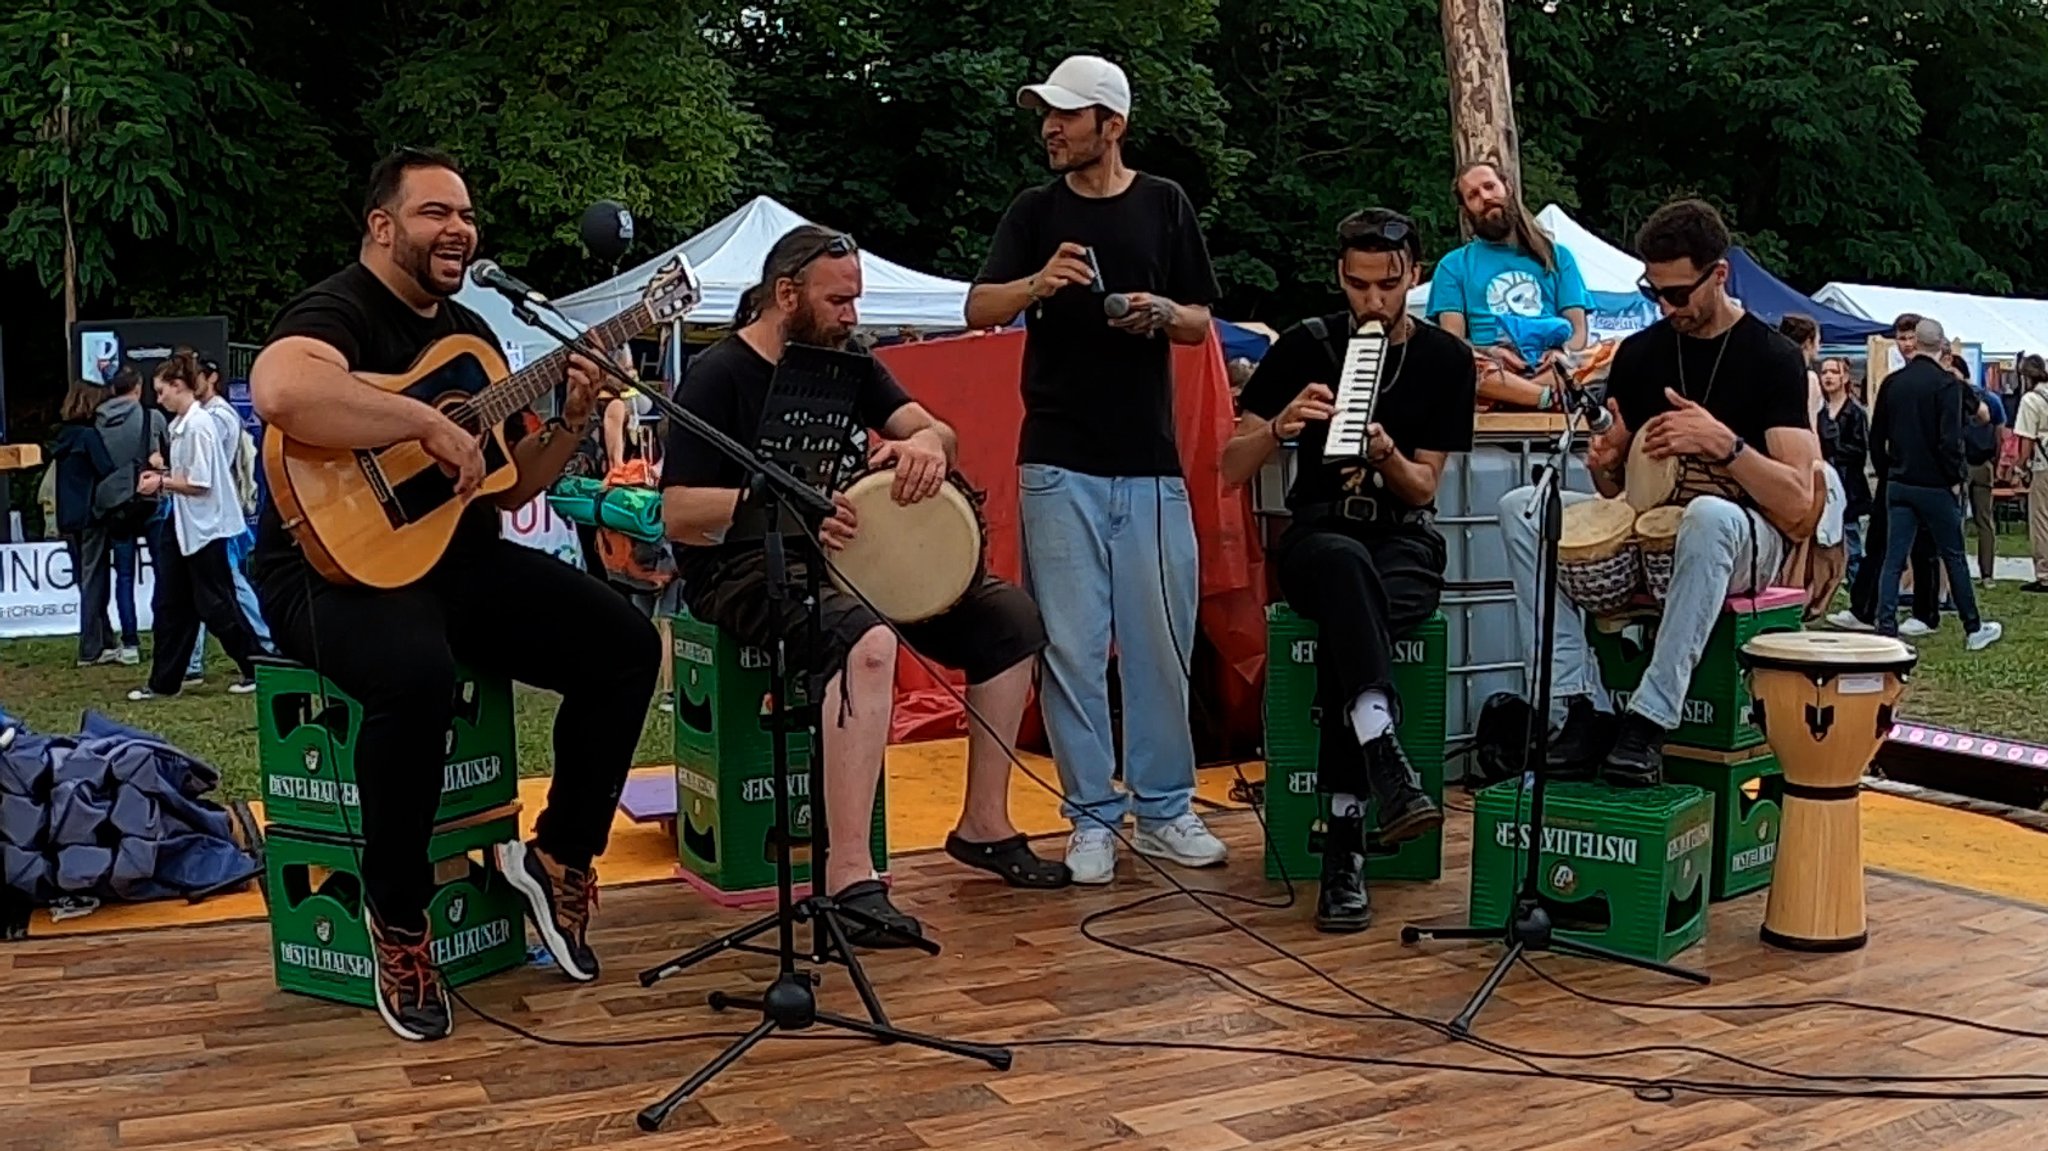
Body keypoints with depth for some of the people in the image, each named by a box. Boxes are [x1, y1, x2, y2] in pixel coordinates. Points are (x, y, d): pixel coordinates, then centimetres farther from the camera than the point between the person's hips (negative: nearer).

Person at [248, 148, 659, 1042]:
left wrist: (569, 425, 1)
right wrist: (427, 422, -31)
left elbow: (509, 488, 18)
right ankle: (398, 919, -17)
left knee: (626, 646, -6)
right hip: (335, 562, -8)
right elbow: (280, 392, -37)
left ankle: (559, 856, 9)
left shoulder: (471, 333, 16)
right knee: (416, 674, -39)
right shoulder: (337, 311, -11)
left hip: (457, 560, 8)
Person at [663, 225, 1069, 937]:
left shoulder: (848, 361, 13)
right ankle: (849, 877, -40)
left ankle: (984, 826, 10)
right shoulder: (719, 376, -9)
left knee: (1010, 616, 2)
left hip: (853, 552, 8)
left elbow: (937, 432, 5)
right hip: (748, 568, -8)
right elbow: (678, 515, -17)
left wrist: (927, 442, -21)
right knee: (867, 641, -39)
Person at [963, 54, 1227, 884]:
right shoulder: (1035, 210, 7)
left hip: (1151, 462, 1)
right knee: (1073, 647, 0)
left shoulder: (1165, 205, 8)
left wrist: (1163, 312, -12)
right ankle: (1092, 817, 11)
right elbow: (978, 310, -1)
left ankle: (1163, 808, 17)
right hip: (1059, 463, 0)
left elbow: (1201, 324, 11)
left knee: (1162, 642, 3)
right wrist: (1039, 282, -21)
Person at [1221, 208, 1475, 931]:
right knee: (1346, 564, -39)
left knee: (1347, 624, -36)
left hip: (1404, 544, 0)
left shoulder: (1446, 360, 5)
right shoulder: (1305, 347, 3)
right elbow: (1231, 470, 0)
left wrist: (1387, 455, -20)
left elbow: (1422, 490, 2)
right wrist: (1280, 424, -21)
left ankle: (1343, 843, -33)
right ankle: (1386, 767, -51)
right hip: (1319, 536, 0)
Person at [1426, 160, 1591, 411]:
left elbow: (1578, 330, 14)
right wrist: (1488, 354, -18)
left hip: (1550, 371, 1)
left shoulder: (1556, 255, 24)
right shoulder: (1454, 265, 19)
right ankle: (1554, 398, -40)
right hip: (1491, 371, -1)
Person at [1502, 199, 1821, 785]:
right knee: (1521, 508, -18)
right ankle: (1578, 707, -24)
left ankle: (1648, 722, -36)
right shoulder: (1639, 352, 8)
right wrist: (1605, 464, -10)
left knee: (1708, 516, -41)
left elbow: (1800, 508, -14)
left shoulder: (1773, 358, -6)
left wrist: (1724, 443, -28)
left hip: (1741, 541, -5)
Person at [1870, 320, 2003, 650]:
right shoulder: (1947, 384, -11)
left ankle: (1886, 629, -2)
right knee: (1954, 558, 8)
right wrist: (1957, 477, -5)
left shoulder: (1891, 383, 4)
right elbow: (1950, 439, -18)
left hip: (1898, 484, 4)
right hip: (1935, 486, -4)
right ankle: (1973, 629, 18)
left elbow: (1876, 437, 9)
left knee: (1894, 559, 4)